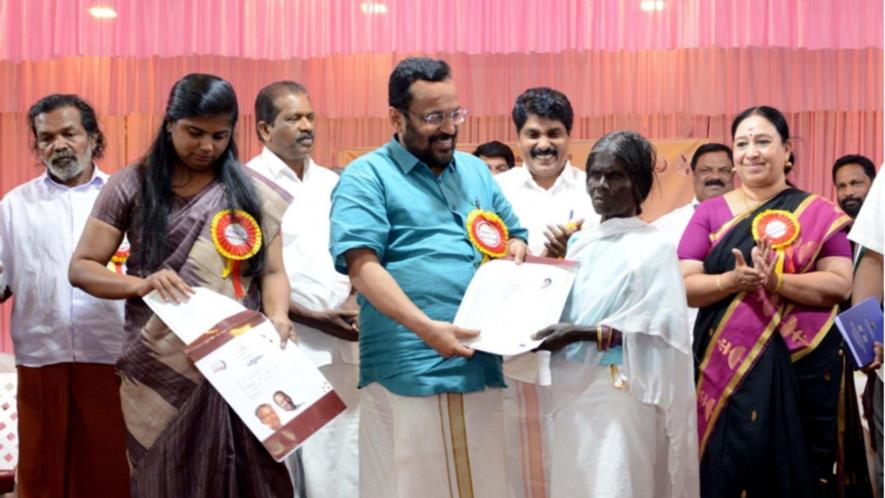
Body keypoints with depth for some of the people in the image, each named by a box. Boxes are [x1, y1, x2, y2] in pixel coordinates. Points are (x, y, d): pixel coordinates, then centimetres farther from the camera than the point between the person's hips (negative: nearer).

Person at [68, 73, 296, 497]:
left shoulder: (253, 192, 5)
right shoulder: (132, 186, 2)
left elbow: (271, 271, 6)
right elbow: (81, 268, 1)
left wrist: (277, 316, -15)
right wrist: (141, 284, -17)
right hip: (163, 370, 0)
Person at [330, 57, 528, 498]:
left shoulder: (476, 172, 17)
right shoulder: (367, 177, -3)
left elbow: (515, 236, 25)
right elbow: (362, 265, -14)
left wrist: (515, 253, -1)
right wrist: (427, 328, -24)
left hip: (480, 366, 6)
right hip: (408, 371, -6)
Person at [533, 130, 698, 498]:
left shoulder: (653, 246, -7)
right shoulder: (580, 243, 13)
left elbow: (658, 326, -16)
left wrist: (580, 334, -20)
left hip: (621, 395, -6)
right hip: (573, 389, 6)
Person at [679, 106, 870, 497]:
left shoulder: (819, 212, 3)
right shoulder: (710, 212, 7)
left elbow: (840, 284, -7)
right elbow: (684, 286, -1)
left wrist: (777, 280, -21)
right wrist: (731, 280, -19)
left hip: (800, 366, -1)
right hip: (724, 366, 1)